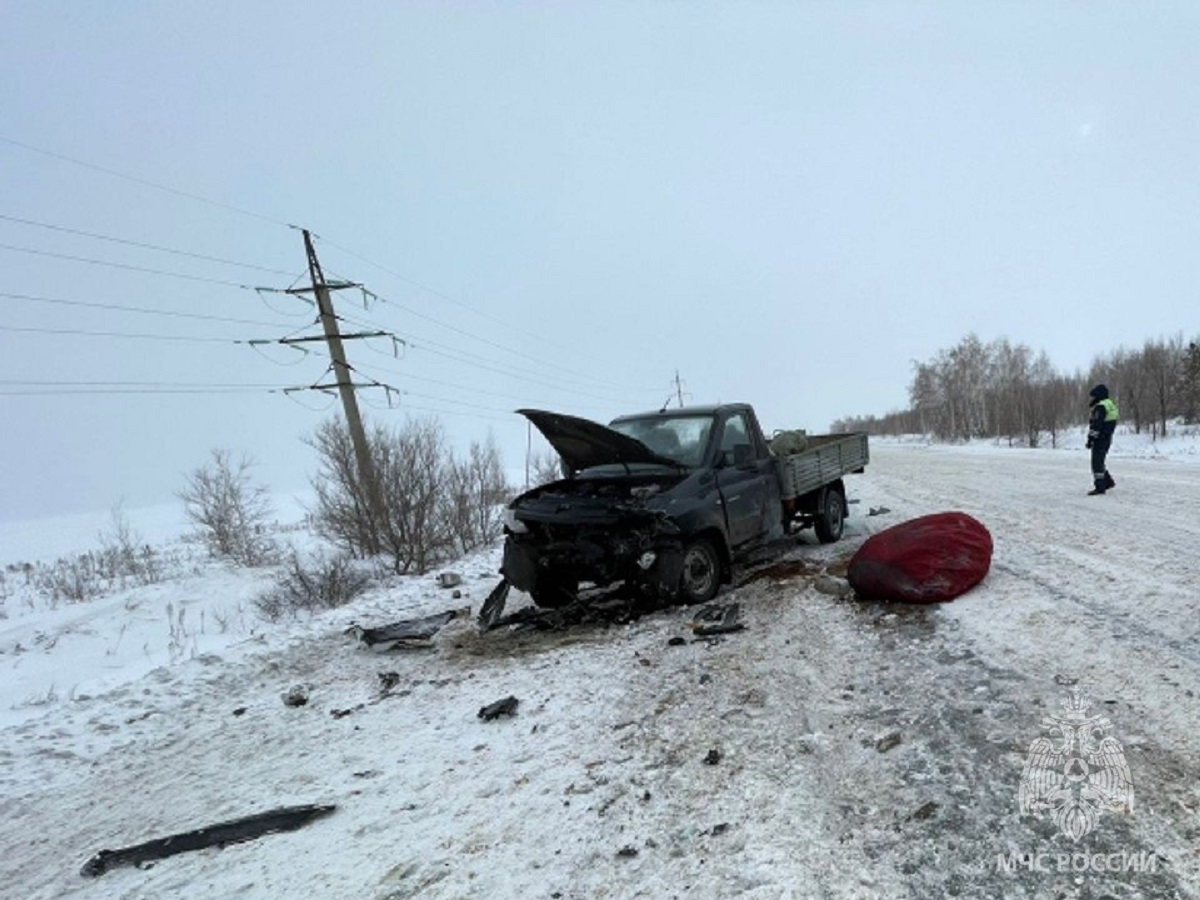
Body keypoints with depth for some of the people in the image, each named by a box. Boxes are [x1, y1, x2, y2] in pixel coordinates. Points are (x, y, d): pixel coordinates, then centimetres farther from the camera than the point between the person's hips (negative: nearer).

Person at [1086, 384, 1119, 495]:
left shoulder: (1100, 407, -16)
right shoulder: (1110, 405, 17)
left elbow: (1096, 425, -22)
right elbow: (1110, 425, 21)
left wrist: (1090, 438, -19)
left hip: (1099, 439, -10)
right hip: (1107, 439, 10)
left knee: (1097, 463, -7)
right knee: (1099, 462, 20)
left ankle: (1100, 487, -6)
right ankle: (1108, 481, 25)